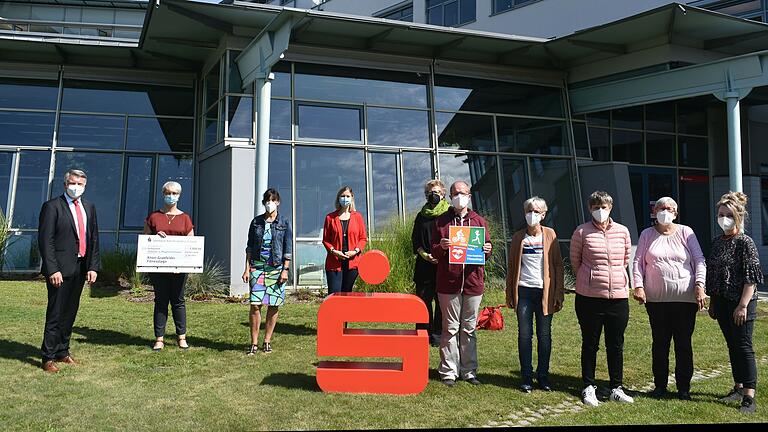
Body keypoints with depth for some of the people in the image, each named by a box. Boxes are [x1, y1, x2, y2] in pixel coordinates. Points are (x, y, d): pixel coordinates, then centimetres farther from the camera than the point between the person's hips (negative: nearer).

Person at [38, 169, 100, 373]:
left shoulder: (89, 207, 13)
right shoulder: (52, 206, -4)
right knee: (55, 314, -1)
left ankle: (62, 351, 26)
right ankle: (48, 358, 8)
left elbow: (94, 239, 12)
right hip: (60, 269, -6)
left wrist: (93, 266, 4)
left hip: (81, 268, 6)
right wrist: (52, 270, -15)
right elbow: (45, 240, -9)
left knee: (70, 312, 13)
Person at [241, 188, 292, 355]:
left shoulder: (284, 223, 3)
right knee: (255, 305, -7)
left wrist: (285, 270, -5)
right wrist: (247, 268, 2)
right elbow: (249, 247, 9)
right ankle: (254, 343, 1)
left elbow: (288, 248, 1)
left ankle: (267, 341, 16)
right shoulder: (256, 222, 7)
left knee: (273, 305, 4)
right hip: (257, 266, 1)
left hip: (276, 268, -1)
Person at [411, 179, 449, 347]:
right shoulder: (422, 215, 13)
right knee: (423, 299, 2)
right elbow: (415, 239, 12)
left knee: (441, 301, 1)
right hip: (424, 264, 3)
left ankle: (437, 334, 10)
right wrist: (424, 254, -5)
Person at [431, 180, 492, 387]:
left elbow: (486, 248, 13)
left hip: (473, 282, 2)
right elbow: (433, 251, 5)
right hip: (448, 282, -2)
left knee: (469, 329, 9)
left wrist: (487, 250, -10)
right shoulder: (441, 221, 6)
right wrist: (441, 247, -17)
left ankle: (469, 370, 18)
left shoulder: (479, 221, 11)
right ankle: (449, 371, 10)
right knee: (450, 329, 3)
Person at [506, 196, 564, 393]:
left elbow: (558, 265, 3)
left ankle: (543, 376, 16)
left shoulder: (550, 235, 4)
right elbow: (512, 266, 10)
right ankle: (526, 377, 11)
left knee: (544, 335, 5)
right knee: (524, 334, 2)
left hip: (544, 292, -1)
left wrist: (559, 293, -2)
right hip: (524, 291, 1)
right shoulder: (518, 237, 8)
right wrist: (510, 294, 7)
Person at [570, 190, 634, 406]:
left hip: (618, 295, 2)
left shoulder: (622, 231, 4)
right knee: (590, 344, 8)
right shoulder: (582, 232, -4)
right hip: (589, 297, -2)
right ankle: (589, 387, 20)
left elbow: (626, 259, 17)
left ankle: (616, 388, 23)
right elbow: (575, 260, 7)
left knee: (616, 345, 10)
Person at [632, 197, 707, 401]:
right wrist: (638, 286, -8)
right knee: (659, 343, 8)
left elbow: (699, 260, 2)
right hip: (656, 299, 1)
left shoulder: (685, 232, 5)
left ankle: (684, 387, 16)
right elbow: (637, 261, 5)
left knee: (684, 344, 5)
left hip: (685, 298, -1)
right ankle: (660, 385, 19)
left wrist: (699, 285, -10)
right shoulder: (647, 234, 8)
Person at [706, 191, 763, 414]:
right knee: (732, 346, 15)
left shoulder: (745, 242, -10)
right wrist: (712, 301, 15)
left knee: (743, 346, -6)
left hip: (741, 303, -7)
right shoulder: (717, 242, 11)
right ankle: (739, 387, 27)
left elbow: (751, 278, -14)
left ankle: (749, 397, -4)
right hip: (722, 303, 7)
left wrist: (743, 305, -19)